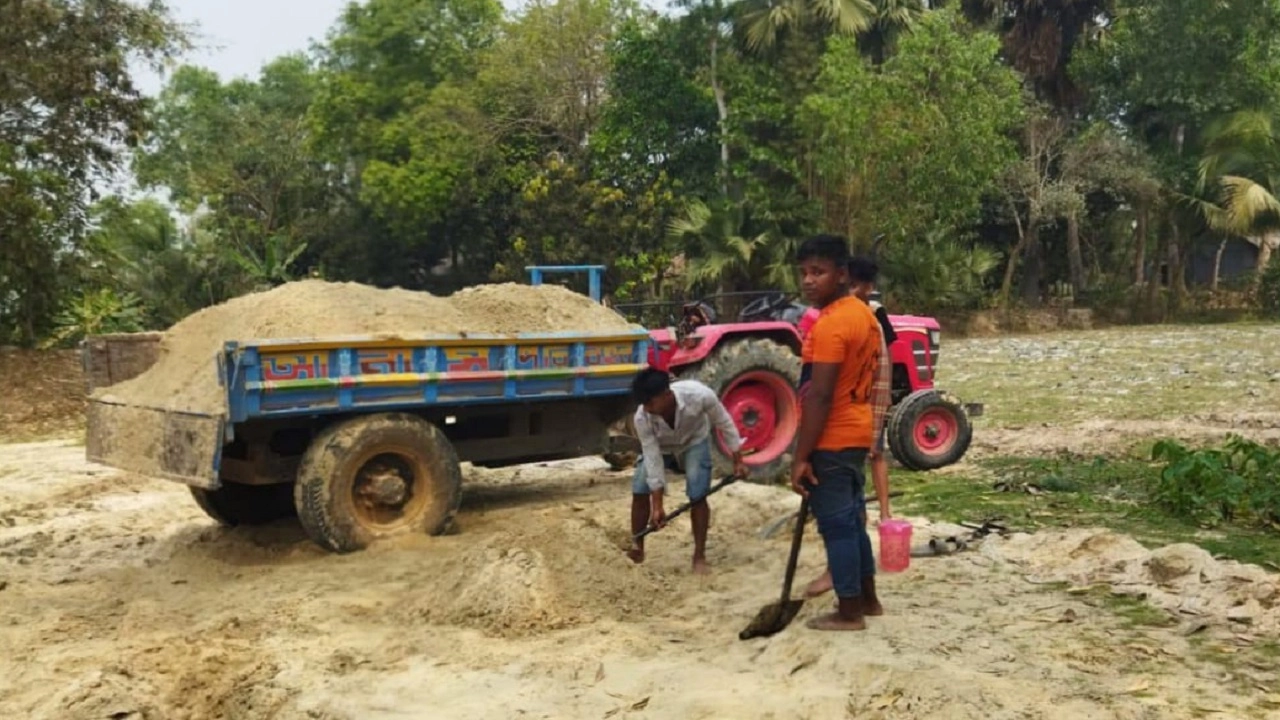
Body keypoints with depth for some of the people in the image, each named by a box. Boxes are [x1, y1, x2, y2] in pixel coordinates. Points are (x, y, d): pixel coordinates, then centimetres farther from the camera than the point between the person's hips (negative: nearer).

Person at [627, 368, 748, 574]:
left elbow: (724, 422, -22)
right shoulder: (642, 418, -35)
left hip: (694, 441, -1)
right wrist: (657, 506, -26)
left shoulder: (699, 395, -41)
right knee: (639, 491, -12)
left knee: (697, 495, -15)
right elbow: (652, 459, -27)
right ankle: (637, 550, 6)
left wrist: (737, 460, -14)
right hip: (660, 446, 1)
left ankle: (699, 556, -2)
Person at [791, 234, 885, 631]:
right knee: (852, 519, 19)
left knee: (836, 525, 1)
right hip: (856, 432, 10)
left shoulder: (830, 325, -21)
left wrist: (801, 457, -20)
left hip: (832, 441, -10)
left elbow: (818, 397, -23)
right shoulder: (863, 313, 9)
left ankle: (848, 612, 10)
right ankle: (867, 598, 29)